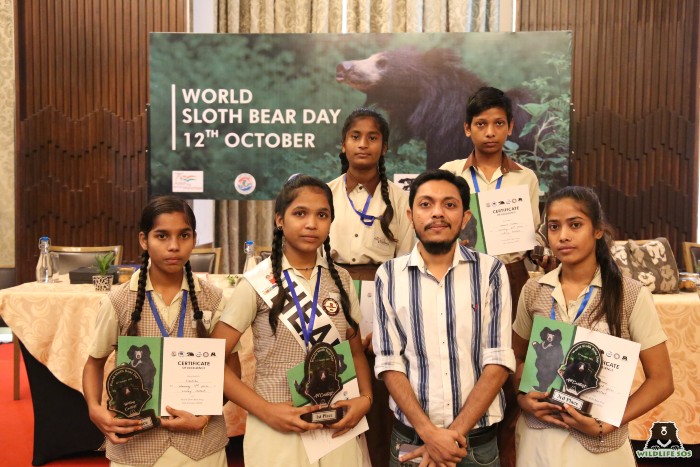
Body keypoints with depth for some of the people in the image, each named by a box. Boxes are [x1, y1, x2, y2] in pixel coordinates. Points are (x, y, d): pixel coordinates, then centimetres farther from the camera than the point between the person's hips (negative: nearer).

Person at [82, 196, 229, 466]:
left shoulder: (211, 299, -5)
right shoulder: (118, 301, -7)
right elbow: (95, 363, 6)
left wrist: (206, 414, -12)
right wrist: (94, 409, -11)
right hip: (135, 443, 0)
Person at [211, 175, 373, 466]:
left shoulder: (340, 280, 2)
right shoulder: (257, 284, -10)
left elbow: (355, 350, 10)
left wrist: (365, 398, -7)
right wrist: (266, 411, -16)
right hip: (279, 429, -3)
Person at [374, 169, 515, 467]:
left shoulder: (490, 271, -4)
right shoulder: (389, 275, -3)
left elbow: (498, 362, -7)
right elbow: (389, 363, -4)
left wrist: (455, 433, -12)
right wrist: (430, 433, -14)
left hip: (479, 442, 0)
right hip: (411, 439, 0)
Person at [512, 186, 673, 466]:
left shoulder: (631, 296, -10)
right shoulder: (533, 291, -2)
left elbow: (660, 380, -6)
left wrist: (606, 425, -15)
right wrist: (523, 397, -9)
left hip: (598, 444, -2)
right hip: (536, 436, 3)